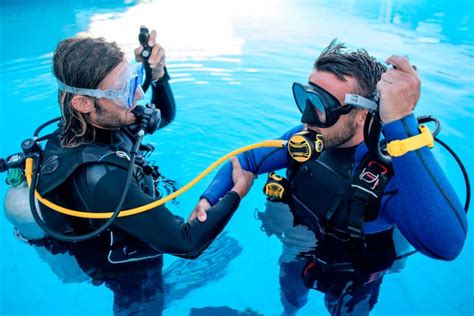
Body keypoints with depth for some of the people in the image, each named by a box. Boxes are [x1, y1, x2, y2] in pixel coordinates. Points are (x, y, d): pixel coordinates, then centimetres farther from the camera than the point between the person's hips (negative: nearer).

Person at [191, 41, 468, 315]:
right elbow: (247, 160, -4)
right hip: (299, 258, 5)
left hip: (351, 284, -4)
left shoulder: (393, 168, -39)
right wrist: (209, 198, -20)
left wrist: (401, 123, -62)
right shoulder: (304, 138, -21)